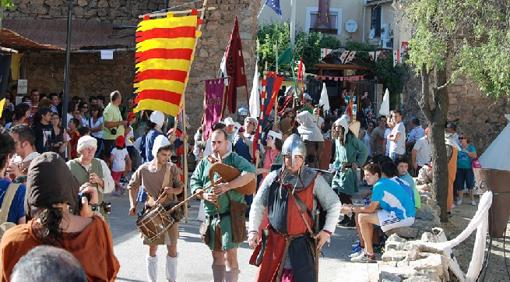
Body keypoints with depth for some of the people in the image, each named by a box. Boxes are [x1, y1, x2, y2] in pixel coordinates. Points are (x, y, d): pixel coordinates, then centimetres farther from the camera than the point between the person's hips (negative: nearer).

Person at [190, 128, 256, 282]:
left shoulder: (235, 159, -2)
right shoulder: (204, 163, 13)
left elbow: (250, 173, -18)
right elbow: (194, 182, 10)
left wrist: (227, 186, -25)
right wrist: (204, 194, -11)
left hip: (231, 215, -5)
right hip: (211, 216, 5)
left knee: (230, 255, -9)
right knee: (217, 256, 15)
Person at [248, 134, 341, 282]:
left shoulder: (313, 179, -3)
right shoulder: (273, 178, 4)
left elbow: (334, 204, 2)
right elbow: (257, 205, 9)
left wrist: (327, 230, -5)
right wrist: (253, 230, -1)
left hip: (302, 243, -2)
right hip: (275, 242, 3)